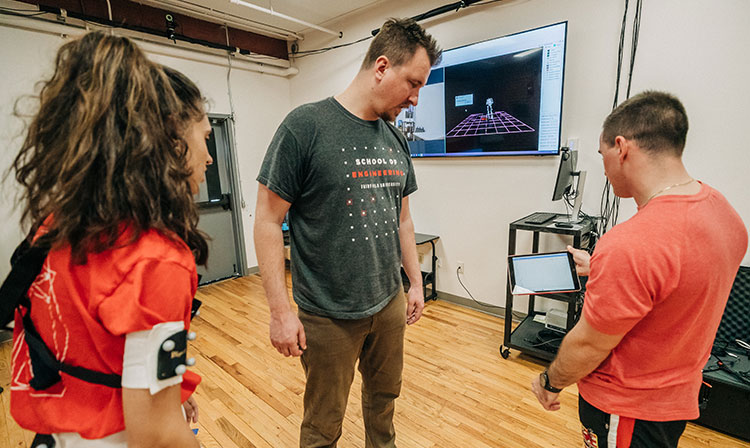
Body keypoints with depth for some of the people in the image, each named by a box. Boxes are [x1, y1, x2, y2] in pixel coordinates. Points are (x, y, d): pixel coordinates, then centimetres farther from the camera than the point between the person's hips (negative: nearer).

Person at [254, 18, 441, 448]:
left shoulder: (396, 140, 4)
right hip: (329, 316, -5)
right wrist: (281, 311, -14)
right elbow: (268, 221, -13)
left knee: (384, 399, 25)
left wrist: (416, 282, 13)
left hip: (390, 304, 6)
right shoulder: (306, 126, -14)